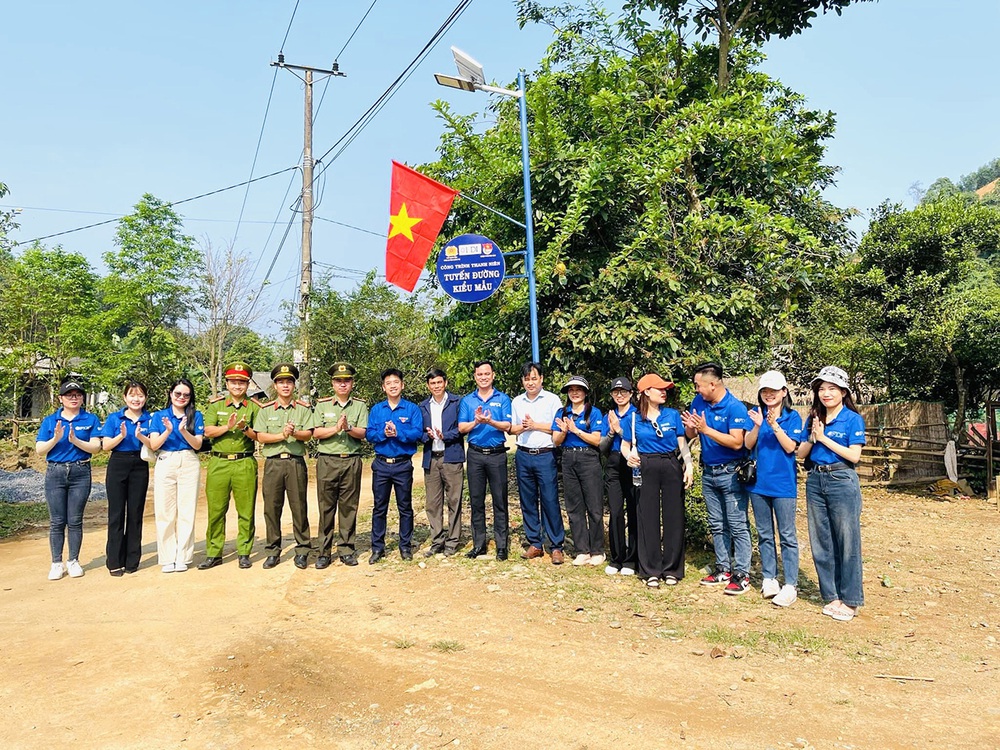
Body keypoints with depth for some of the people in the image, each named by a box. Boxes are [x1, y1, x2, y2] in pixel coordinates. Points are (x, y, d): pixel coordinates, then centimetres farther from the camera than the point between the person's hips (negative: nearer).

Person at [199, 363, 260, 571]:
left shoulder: (254, 407, 8)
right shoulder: (216, 405, 11)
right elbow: (208, 432, 0)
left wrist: (245, 429, -18)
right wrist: (228, 427, -16)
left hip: (245, 464, -1)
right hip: (218, 463, 1)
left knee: (246, 511, 2)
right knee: (216, 510, 4)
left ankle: (244, 553, 13)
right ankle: (213, 553, 14)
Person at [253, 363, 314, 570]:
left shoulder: (303, 409, 8)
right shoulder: (266, 410, 10)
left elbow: (308, 435, -1)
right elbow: (260, 437, 0)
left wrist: (295, 432, -21)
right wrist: (282, 435, -13)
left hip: (296, 462, -1)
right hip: (273, 463, 1)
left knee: (299, 507, 1)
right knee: (271, 508, 4)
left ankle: (302, 551, 10)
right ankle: (273, 551, 15)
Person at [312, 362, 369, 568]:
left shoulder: (360, 405, 8)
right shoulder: (322, 405, 8)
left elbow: (363, 433, -2)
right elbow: (316, 433, -1)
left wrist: (349, 428, -20)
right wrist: (336, 428, -15)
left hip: (352, 461, 1)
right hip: (327, 461, 0)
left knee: (349, 507, 5)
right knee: (326, 507, 2)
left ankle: (346, 550, 14)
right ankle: (324, 552, 10)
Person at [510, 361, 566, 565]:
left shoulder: (552, 399, -1)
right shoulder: (516, 402, 12)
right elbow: (512, 429, 15)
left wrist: (535, 425, -10)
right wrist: (522, 427, -5)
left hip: (545, 455, -4)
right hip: (523, 455, 4)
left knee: (550, 501, -5)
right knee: (528, 502, 8)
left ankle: (556, 546, 3)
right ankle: (535, 544, 18)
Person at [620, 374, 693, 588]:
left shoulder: (673, 415, 5)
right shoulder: (634, 418, 2)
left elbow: (682, 443, 6)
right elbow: (625, 445, 6)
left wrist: (689, 465, -7)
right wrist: (628, 456, -15)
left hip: (671, 467, 1)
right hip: (646, 469, -1)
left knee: (673, 517, 4)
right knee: (648, 518, 3)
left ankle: (672, 569, 17)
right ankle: (650, 570, 14)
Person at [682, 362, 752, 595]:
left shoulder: (735, 407, -17)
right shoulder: (699, 402, 2)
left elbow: (737, 442, -25)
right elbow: (691, 436, 6)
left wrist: (706, 429, -27)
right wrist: (690, 426, -17)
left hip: (730, 473, -7)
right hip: (708, 472, 7)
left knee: (738, 525, 0)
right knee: (717, 525, 15)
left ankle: (742, 574, 6)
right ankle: (723, 569, 26)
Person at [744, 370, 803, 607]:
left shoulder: (792, 417, -2)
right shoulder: (756, 413, 5)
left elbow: (790, 447, -12)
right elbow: (748, 444, -4)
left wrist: (774, 425, -23)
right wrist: (757, 425, -21)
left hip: (783, 483, -3)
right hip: (759, 482, 3)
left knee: (787, 535, 0)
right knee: (764, 534, 12)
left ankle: (790, 585, 5)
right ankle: (769, 579, 23)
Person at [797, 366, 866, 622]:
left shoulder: (853, 419, -4)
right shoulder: (813, 419, 10)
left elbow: (854, 455, -13)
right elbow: (801, 454, 9)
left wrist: (824, 438, -13)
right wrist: (812, 438, -9)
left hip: (842, 482, -5)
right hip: (815, 481, 6)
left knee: (846, 542, 1)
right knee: (821, 542, 9)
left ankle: (850, 600, 13)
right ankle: (831, 596, 22)